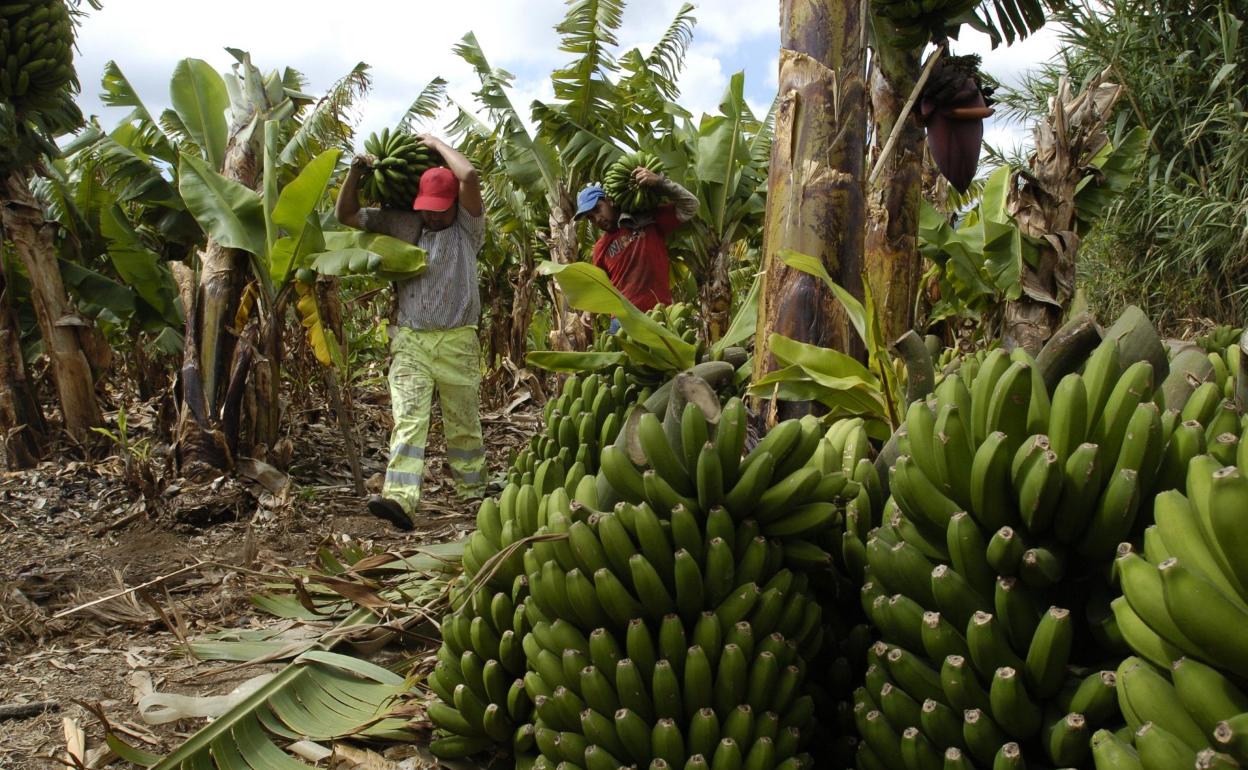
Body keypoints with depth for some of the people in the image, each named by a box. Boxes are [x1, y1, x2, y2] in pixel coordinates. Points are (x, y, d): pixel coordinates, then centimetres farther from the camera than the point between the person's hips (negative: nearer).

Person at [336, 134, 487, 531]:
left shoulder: (467, 228, 4)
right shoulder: (401, 224, 12)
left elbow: (469, 176, -11)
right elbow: (346, 214, 17)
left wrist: (437, 144, 2)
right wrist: (356, 172, 4)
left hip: (457, 342, -1)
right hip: (409, 342, 1)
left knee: (463, 424, 9)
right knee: (407, 420, -13)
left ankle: (474, 493, 24)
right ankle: (400, 499, -25)